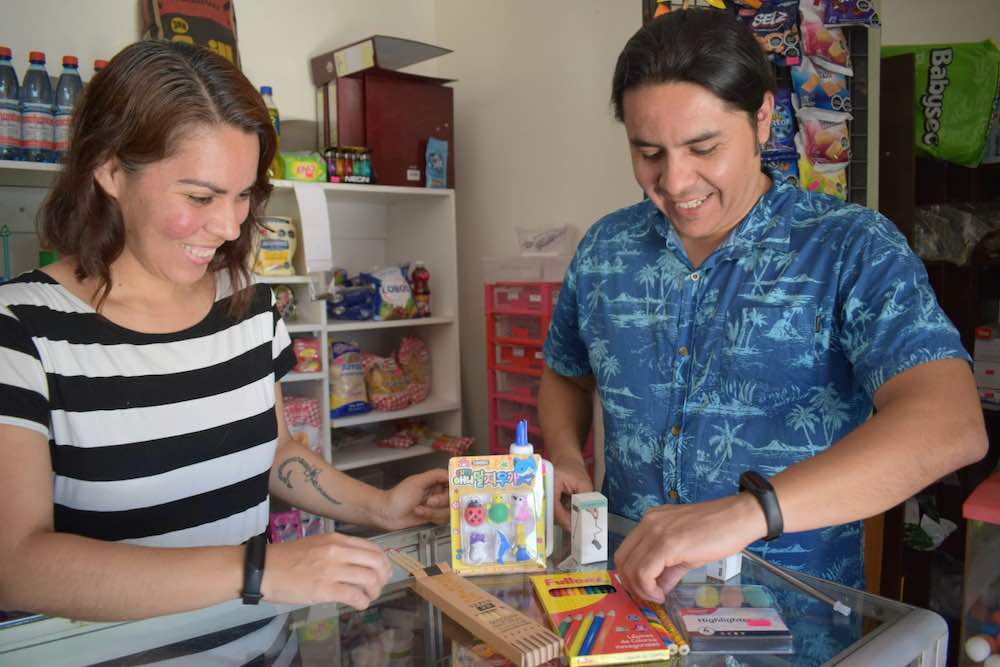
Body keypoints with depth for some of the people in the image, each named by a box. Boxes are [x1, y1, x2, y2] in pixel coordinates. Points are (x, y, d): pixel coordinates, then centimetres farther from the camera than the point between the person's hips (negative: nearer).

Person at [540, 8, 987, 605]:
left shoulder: (853, 249, -9)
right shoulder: (604, 249, 3)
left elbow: (951, 425, -22)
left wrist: (748, 511, -34)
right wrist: (565, 458, -3)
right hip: (632, 592, -1)